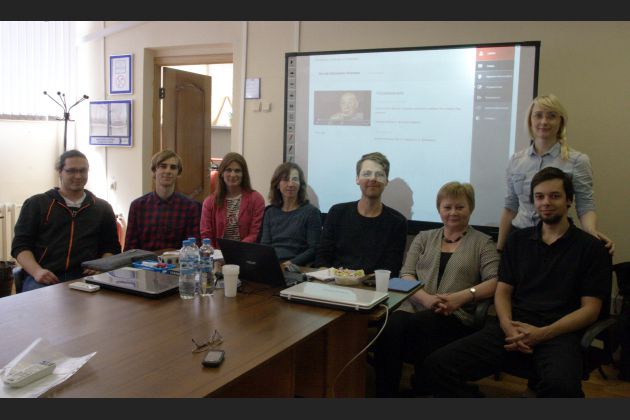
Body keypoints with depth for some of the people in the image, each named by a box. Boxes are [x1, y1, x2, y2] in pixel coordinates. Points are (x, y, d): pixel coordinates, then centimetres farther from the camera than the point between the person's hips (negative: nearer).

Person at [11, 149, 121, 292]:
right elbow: (20, 245, 8)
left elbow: (112, 247, 19)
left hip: (85, 278, 1)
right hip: (44, 279, -1)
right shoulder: (36, 204, 15)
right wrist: (36, 271, -11)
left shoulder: (102, 208, 20)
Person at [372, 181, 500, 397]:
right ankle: (386, 392, -21)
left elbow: (495, 281, -1)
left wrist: (463, 296, -19)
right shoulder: (423, 238, 22)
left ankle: (420, 387, -17)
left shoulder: (483, 243, 14)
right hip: (416, 308, 3)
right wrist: (426, 298, -11)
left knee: (408, 325, -35)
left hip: (456, 317, -2)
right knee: (394, 321, -34)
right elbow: (406, 275, 10)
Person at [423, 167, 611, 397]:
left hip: (559, 332, -2)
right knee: (438, 365, -22)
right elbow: (502, 291, 14)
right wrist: (507, 326, -9)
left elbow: (590, 309, 2)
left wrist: (542, 334, -13)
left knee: (561, 386, -40)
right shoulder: (518, 240, 19)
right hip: (513, 329, 3)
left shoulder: (590, 247, 8)